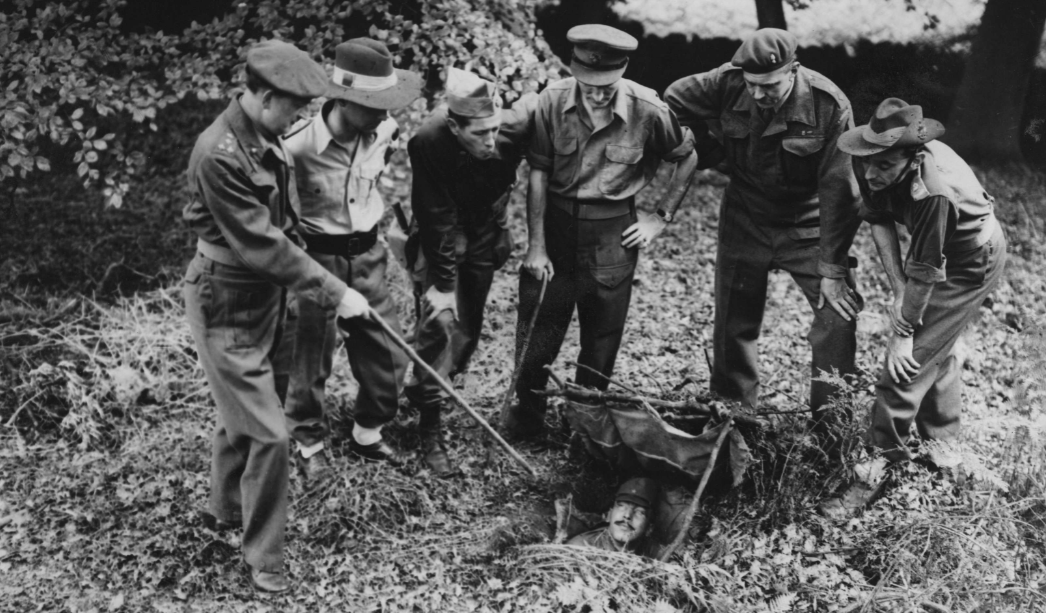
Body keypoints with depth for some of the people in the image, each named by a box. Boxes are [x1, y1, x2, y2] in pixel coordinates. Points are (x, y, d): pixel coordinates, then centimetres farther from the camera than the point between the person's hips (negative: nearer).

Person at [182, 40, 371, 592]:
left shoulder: (265, 137, 2)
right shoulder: (219, 154, -26)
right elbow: (262, 244, -27)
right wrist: (334, 293, -24)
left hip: (262, 295, 9)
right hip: (226, 306, -9)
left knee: (240, 412, 24)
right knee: (268, 433, -6)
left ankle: (224, 509, 46)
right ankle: (262, 557, 12)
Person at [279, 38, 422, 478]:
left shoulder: (384, 131, -7)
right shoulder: (298, 143, -26)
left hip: (368, 256, 5)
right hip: (315, 259, -5)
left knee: (388, 355, 11)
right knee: (309, 360, 9)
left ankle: (367, 435, 35)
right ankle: (309, 444, 34)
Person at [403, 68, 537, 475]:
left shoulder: (515, 126, -28)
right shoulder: (428, 144, -32)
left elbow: (534, 103, -4)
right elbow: (437, 220, -27)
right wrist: (442, 282, -26)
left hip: (487, 231, 3)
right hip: (442, 233, -3)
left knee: (469, 326, 9)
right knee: (441, 319, -16)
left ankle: (431, 391, 32)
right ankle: (430, 426, -7)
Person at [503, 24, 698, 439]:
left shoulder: (647, 110, -15)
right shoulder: (553, 101, -12)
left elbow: (688, 158, 2)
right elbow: (538, 174, -7)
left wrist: (662, 217, 0)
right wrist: (536, 245, -8)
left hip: (614, 232, -1)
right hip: (556, 222, 1)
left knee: (602, 335, 9)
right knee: (536, 324, 6)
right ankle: (527, 412, 25)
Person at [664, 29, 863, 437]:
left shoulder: (829, 105, -23)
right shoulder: (726, 84, -17)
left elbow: (838, 190, -22)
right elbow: (674, 99, 1)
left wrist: (832, 269, -23)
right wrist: (708, 152, -2)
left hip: (808, 227, -2)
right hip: (744, 223, 2)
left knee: (839, 313, -12)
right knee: (734, 323, 8)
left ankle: (831, 424, 4)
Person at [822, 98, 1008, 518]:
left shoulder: (933, 191, -42)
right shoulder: (874, 165, -23)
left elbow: (925, 274, -32)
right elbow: (879, 221, -10)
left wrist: (902, 332, -21)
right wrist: (899, 292, -15)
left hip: (972, 264, -8)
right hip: (936, 249, 8)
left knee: (912, 357, -11)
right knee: (936, 349, 21)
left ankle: (876, 464, 0)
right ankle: (943, 442, 42)